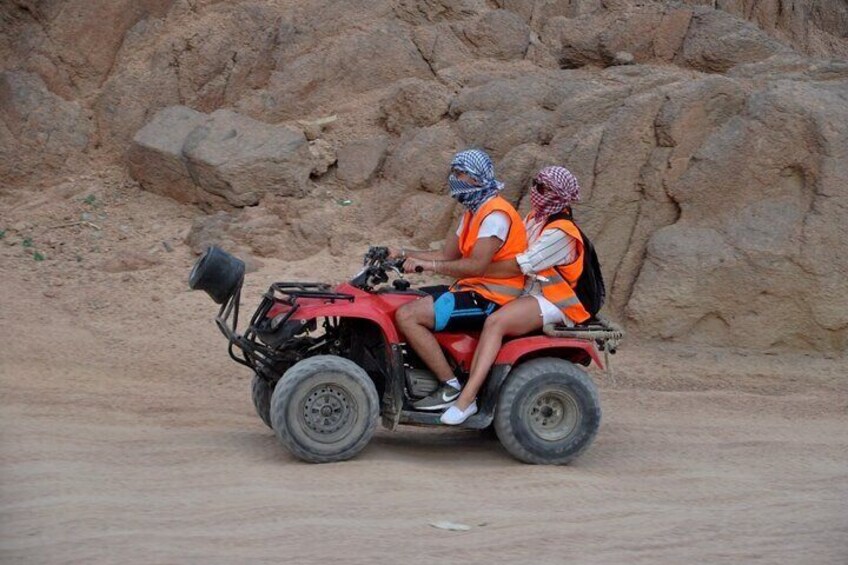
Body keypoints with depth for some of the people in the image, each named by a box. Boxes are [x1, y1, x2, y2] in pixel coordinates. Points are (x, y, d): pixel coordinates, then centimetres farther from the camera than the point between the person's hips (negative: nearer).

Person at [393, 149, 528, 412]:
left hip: (491, 299, -11)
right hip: (473, 289, 11)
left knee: (407, 315, -22)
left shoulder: (496, 213, -15)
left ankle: (451, 387, -20)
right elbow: (447, 256, 18)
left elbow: (477, 265, -26)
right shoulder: (473, 212, 19)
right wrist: (404, 254, 7)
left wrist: (430, 265, -27)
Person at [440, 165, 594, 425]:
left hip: (550, 303, -9)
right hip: (527, 292, 9)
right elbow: (507, 250, 15)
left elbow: (519, 266, -20)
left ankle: (466, 398, -38)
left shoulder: (560, 233, -15)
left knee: (495, 321, -32)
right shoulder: (535, 219, 15)